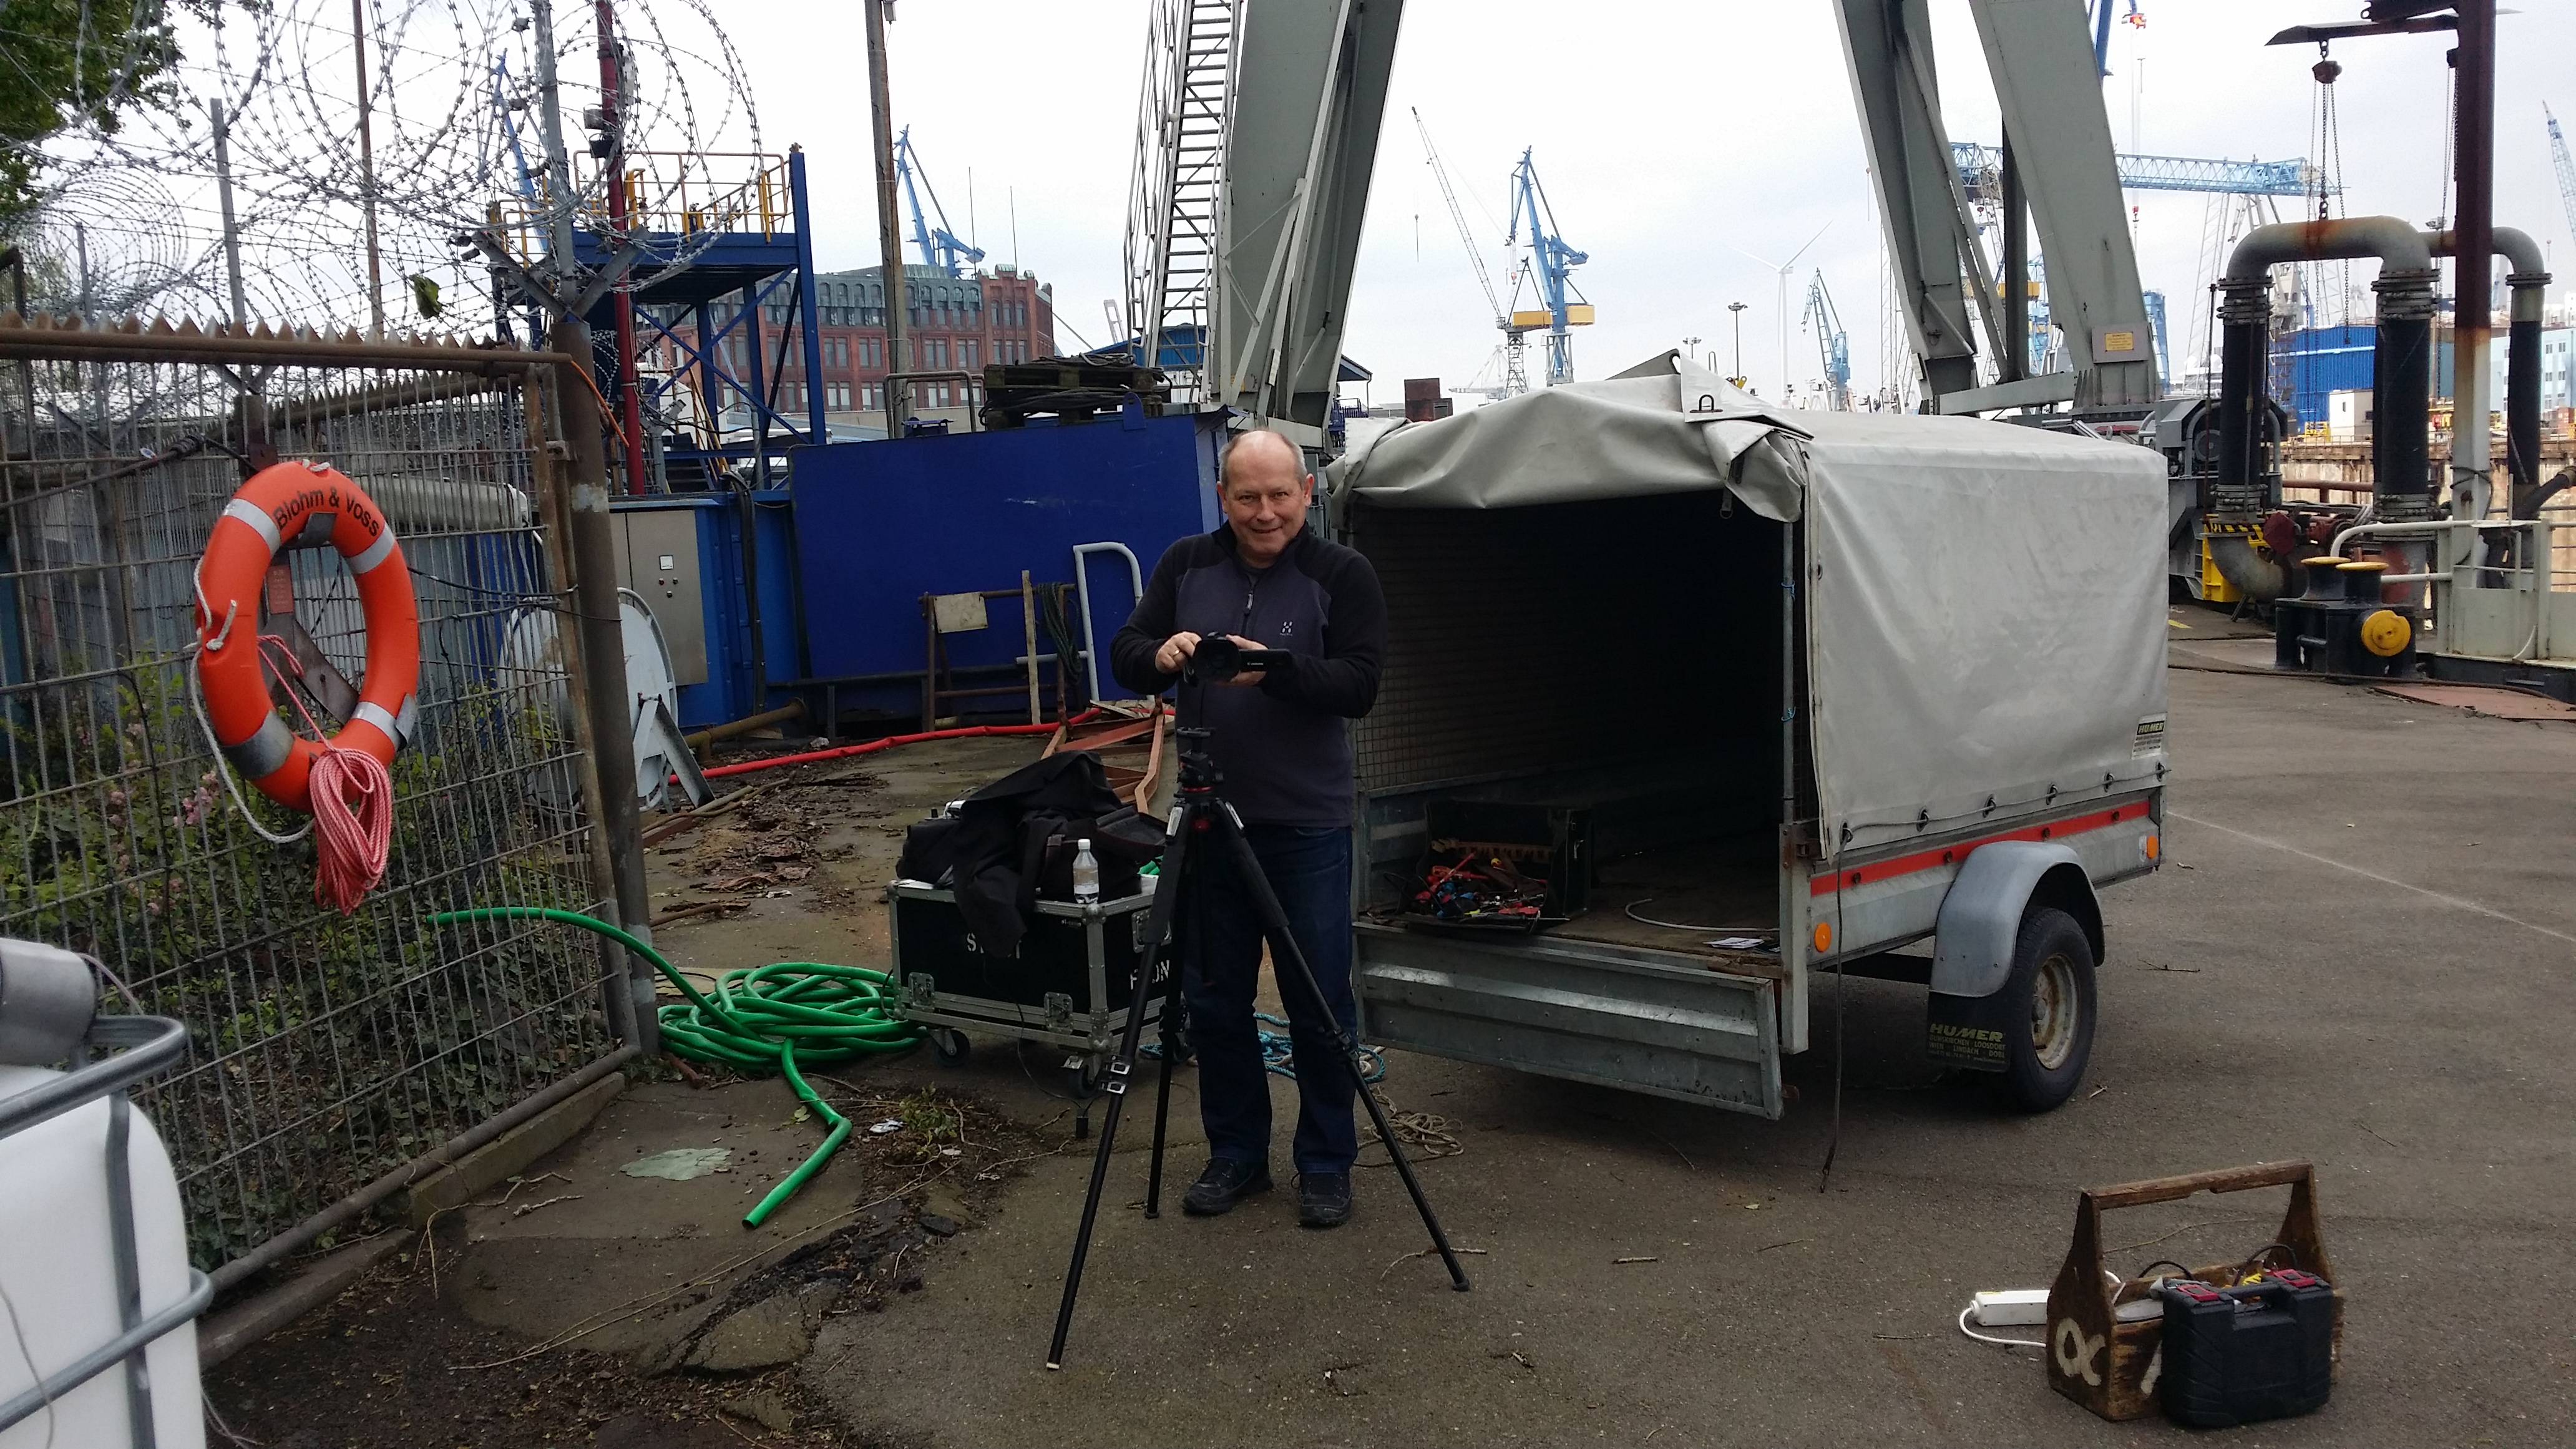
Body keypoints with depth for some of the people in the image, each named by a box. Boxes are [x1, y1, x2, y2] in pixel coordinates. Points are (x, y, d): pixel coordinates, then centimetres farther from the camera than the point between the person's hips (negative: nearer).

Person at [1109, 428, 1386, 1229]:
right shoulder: (1186, 566, 6)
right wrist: (1158, 654, -20)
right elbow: (1124, 656, 4)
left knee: (1320, 1003, 3)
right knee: (1214, 999, 11)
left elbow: (1358, 685, -13)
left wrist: (1277, 668, -29)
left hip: (1307, 825, -3)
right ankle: (1235, 1154, 26)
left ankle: (1326, 1165, 19)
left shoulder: (1342, 575, -4)